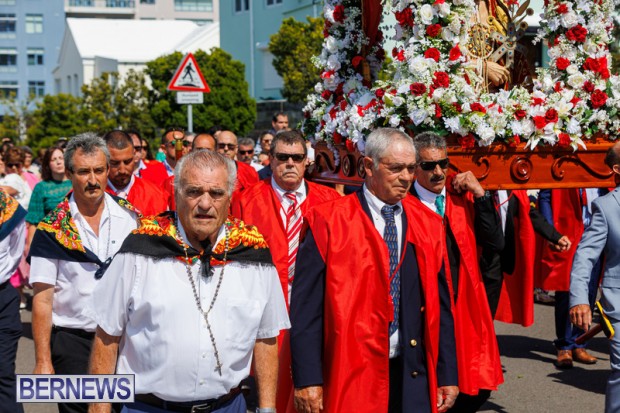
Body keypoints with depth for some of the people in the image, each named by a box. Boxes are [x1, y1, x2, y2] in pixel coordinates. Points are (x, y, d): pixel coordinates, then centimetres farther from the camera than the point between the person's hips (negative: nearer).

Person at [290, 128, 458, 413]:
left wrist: (447, 376, 8)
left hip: (412, 378, 4)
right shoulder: (328, 223, -4)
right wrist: (307, 379, -11)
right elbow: (306, 306, -6)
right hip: (349, 377, -3)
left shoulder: (426, 226, 8)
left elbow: (439, 306, 11)